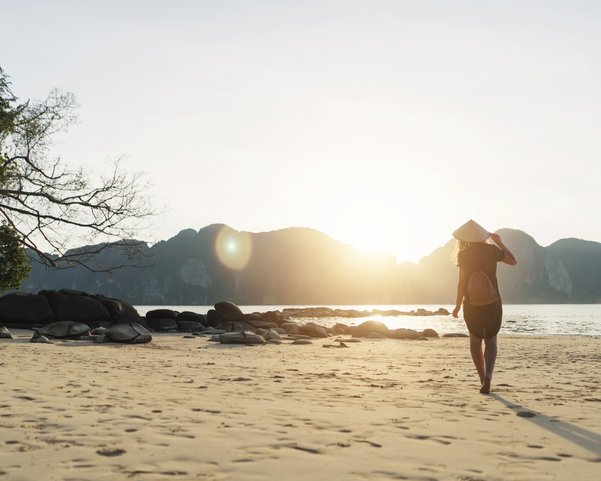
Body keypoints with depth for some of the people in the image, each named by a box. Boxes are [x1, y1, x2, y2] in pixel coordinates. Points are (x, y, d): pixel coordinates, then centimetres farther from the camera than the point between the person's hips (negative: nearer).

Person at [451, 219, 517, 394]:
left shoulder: (463, 255, -8)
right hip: (493, 302, 1)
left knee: (475, 340, 18)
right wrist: (499, 242, 18)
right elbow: (513, 261, 12)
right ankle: (488, 375, -11)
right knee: (490, 340, 13)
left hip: (472, 304, -1)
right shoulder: (492, 250, -2)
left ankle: (483, 378, 17)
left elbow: (462, 282, -10)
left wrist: (457, 306, -2)